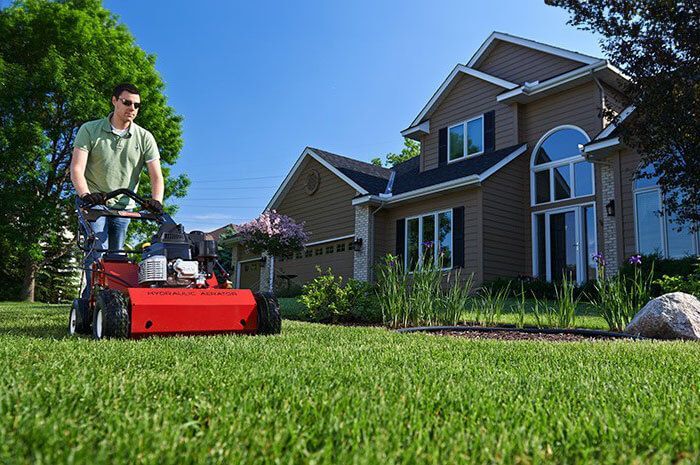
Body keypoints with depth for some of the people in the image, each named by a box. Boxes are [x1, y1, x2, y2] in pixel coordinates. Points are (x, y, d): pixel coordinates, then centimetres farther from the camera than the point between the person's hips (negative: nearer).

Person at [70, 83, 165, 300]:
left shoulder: (144, 138, 2)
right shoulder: (90, 130, -3)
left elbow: (156, 175, -4)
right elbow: (76, 169, -11)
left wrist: (156, 200, -23)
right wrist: (86, 195, -29)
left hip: (124, 206, 3)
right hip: (94, 203, -3)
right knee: (98, 254, -15)